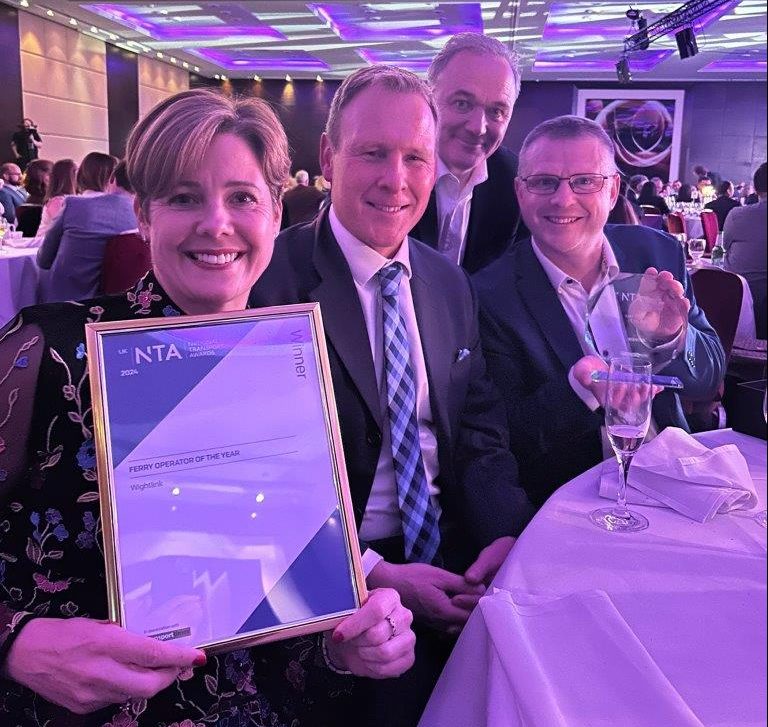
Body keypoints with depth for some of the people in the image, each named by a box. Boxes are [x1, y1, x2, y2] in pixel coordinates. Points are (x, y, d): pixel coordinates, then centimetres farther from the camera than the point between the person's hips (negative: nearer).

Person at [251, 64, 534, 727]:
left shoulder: (450, 283, 9)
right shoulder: (272, 281, -11)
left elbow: (481, 434, 8)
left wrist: (508, 535, -11)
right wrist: (372, 574, -20)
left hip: (457, 551, 5)